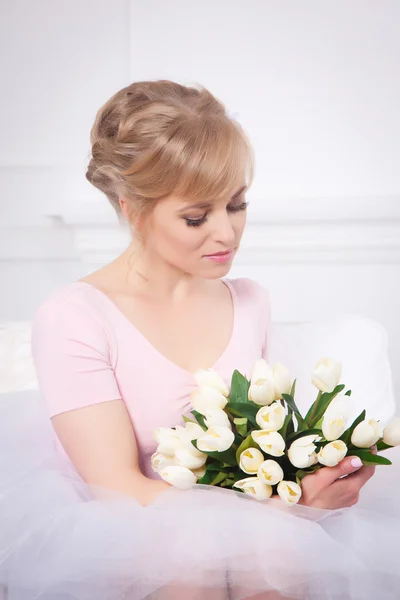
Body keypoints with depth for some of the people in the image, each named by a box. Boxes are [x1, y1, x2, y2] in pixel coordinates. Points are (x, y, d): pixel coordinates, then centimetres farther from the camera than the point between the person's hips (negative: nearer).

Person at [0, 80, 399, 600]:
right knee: (188, 555, -35)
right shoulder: (72, 319, -12)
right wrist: (284, 506, -24)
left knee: (278, 548, -30)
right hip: (120, 551, -3)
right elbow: (120, 490, -16)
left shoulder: (250, 301, 7)